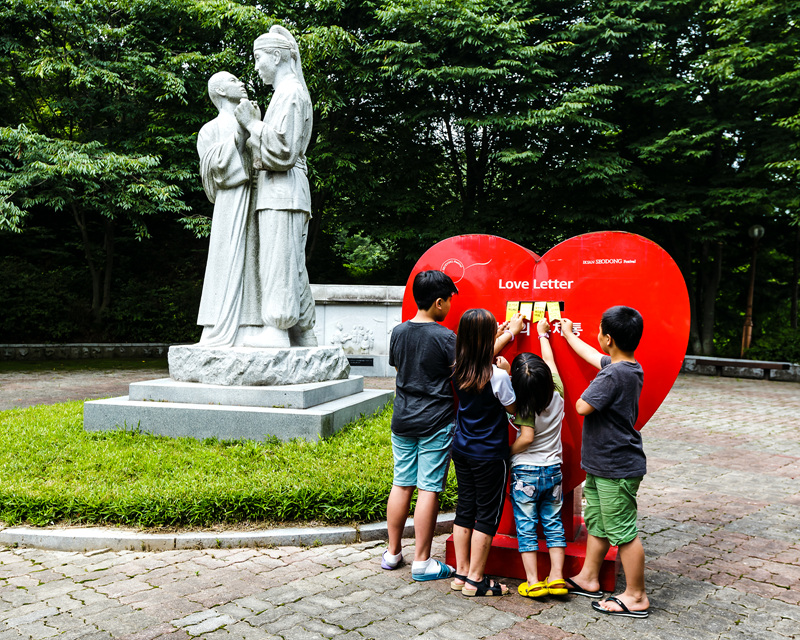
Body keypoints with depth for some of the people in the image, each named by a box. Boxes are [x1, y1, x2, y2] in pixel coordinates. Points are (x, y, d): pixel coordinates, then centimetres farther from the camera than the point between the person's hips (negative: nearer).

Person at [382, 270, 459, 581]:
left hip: (402, 421, 5)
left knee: (401, 484, 14)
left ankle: (392, 552, 24)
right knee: (428, 489, 1)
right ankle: (422, 562, 8)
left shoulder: (398, 332, 3)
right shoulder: (445, 337, -14)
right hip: (435, 424, -5)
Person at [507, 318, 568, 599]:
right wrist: (543, 334, 22)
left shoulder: (525, 407, -16)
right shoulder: (557, 394, -3)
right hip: (554, 470, 5)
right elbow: (550, 362, 10)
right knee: (553, 523, 13)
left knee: (526, 526, 4)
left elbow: (527, 437, -24)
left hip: (525, 471, -4)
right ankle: (556, 577, 11)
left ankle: (533, 581, 4)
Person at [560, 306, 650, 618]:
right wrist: (569, 335, 38)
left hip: (617, 469, -10)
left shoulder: (613, 375, -23)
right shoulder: (631, 368, 8)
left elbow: (582, 406, -24)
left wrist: (587, 393, -1)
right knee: (596, 522, 20)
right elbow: (594, 356, 25)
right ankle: (588, 578, 34)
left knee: (622, 531, -1)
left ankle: (636, 597, 10)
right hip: (602, 464, 10)